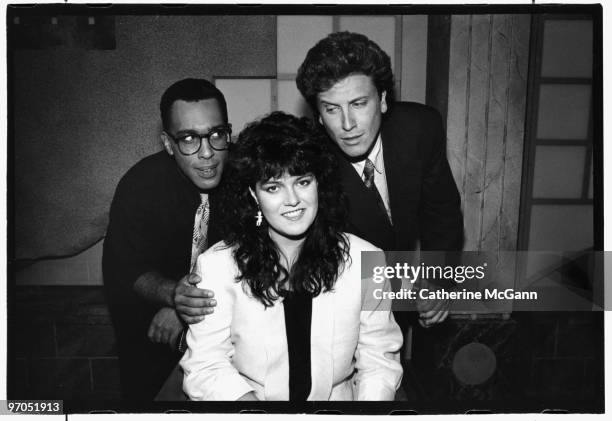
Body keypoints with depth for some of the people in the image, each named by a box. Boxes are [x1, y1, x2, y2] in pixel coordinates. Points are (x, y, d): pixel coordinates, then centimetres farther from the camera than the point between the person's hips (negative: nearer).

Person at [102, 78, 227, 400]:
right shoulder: (140, 186, -27)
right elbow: (128, 271, -23)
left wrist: (185, 305, -26)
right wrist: (172, 294, -45)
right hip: (147, 304, -1)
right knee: (143, 388, 13)